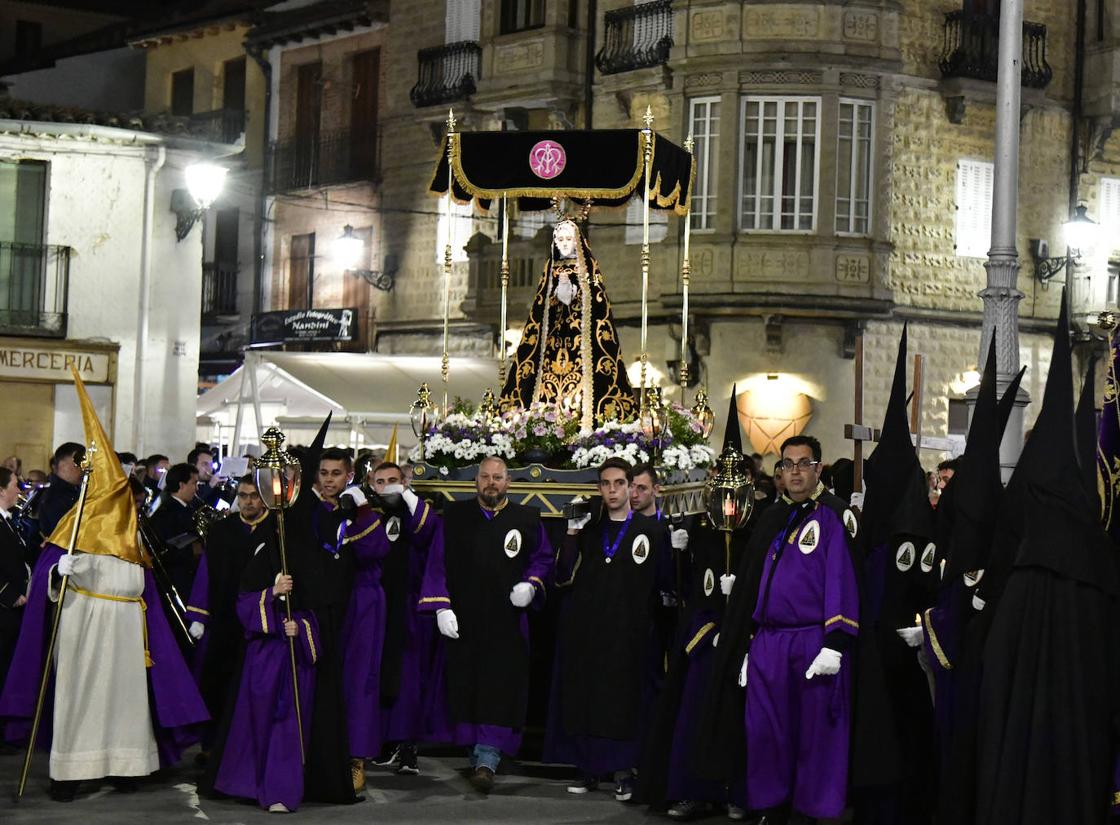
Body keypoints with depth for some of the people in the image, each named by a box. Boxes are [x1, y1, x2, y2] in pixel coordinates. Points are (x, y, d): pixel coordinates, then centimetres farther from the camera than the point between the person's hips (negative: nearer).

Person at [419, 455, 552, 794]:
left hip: (507, 623, -1)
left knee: (499, 690, -8)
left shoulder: (527, 519, 5)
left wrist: (531, 585, -7)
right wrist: (441, 607, -5)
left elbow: (543, 558, 13)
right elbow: (437, 564, 5)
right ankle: (476, 752, 17)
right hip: (463, 620, 1)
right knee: (466, 687, 5)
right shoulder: (454, 517, 6)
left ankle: (487, 759, -10)